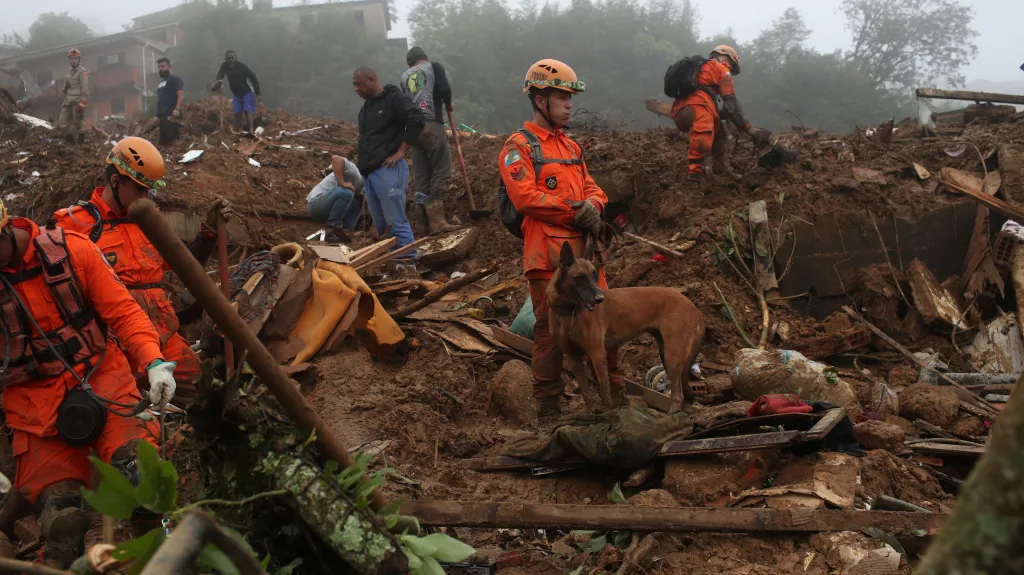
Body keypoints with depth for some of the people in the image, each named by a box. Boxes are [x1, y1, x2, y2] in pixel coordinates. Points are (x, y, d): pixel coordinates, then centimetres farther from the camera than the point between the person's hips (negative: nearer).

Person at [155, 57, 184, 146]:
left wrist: (177, 108, -25)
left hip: (171, 115, -9)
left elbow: (181, 95, -13)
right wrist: (158, 114, 22)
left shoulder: (174, 79, -1)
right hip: (162, 115, 9)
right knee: (163, 141, 5)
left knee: (173, 139, -19)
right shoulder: (160, 82, 27)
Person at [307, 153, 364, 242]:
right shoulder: (355, 172, -12)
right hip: (315, 205, -10)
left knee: (359, 200, 11)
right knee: (346, 193, -32)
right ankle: (332, 230, -19)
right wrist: (342, 183, -30)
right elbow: (335, 158, -29)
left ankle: (345, 231, 1)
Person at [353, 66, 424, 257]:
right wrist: (362, 162, 18)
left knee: (397, 223, -9)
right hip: (369, 173, 9)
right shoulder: (366, 107, 21)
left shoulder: (394, 99, -6)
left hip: (388, 170, -9)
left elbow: (416, 120, -19)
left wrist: (401, 152, -17)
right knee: (380, 226, 12)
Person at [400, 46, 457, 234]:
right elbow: (445, 89, -7)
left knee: (421, 175, 7)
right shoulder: (434, 66, 7)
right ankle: (437, 220, -15)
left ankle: (430, 221, 6)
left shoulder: (404, 76, 20)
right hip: (432, 124, -5)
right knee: (441, 171, -6)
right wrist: (448, 104, 11)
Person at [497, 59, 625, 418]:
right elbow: (525, 197, -16)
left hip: (583, 249, 7)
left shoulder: (571, 147, 21)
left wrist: (593, 205, -6)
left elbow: (591, 188, 18)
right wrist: (574, 210, -14)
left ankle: (614, 389, 24)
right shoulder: (519, 146, -4)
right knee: (551, 328, 0)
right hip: (548, 254, -7)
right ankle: (547, 402, 12)